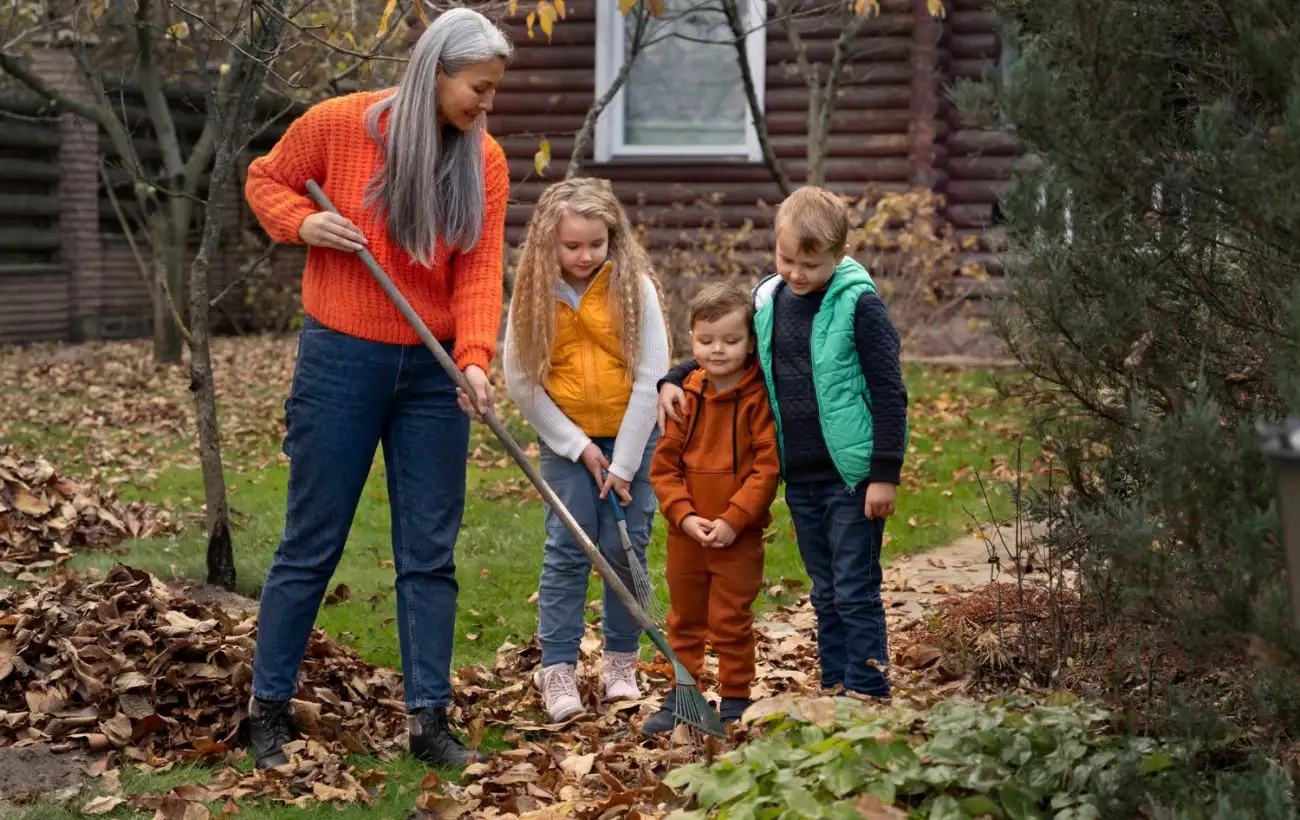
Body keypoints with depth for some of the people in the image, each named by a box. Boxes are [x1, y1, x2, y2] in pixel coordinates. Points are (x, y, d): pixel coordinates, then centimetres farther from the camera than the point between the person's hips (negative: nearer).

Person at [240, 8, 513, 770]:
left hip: (432, 371, 3)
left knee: (431, 552, 5)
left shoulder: (486, 161, -3)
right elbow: (266, 179, 6)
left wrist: (475, 356, -24)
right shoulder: (337, 124, -10)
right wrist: (303, 221, -15)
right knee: (312, 544, 4)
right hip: (341, 362, -3)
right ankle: (269, 708, 18)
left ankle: (430, 718, 14)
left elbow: (479, 272, -8)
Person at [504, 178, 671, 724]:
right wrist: (578, 448, -8)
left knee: (625, 547, 2)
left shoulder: (634, 286, -13)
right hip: (564, 436, 1)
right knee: (567, 548, -4)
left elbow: (650, 376, -12)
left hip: (630, 434, 0)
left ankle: (620, 662, 17)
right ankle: (557, 669, 1)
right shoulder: (533, 293, -9)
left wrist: (624, 463, -12)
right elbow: (519, 380, -5)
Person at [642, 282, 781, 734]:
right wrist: (684, 515, -11)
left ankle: (735, 702, 17)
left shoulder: (759, 397, -11)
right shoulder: (684, 396, 0)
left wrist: (733, 519, -18)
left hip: (738, 536, -4)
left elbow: (768, 465, -14)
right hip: (686, 532, 4)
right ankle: (680, 697, 28)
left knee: (731, 621, 3)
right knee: (684, 620, 16)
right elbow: (664, 466, 3)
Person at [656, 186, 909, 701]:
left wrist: (885, 474, -14)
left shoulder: (858, 305, -12)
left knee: (856, 592, -2)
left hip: (852, 477, -6)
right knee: (825, 595, 15)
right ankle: (834, 691, 23)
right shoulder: (768, 301, 5)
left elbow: (890, 394, -12)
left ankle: (867, 693, 5)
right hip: (800, 480, 6)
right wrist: (673, 380, 3)